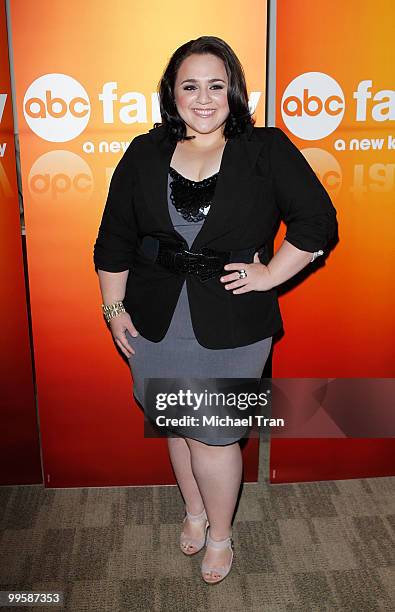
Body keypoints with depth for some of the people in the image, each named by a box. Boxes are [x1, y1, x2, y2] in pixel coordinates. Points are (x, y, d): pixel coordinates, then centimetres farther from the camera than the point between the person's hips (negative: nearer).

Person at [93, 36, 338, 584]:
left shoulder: (267, 151, -3)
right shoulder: (145, 154, 4)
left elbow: (317, 221, -3)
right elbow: (115, 236, 8)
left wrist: (269, 274, -9)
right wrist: (114, 306, 6)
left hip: (232, 326, -3)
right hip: (156, 322, 3)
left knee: (213, 436, 4)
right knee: (176, 425, 17)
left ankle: (220, 535, 32)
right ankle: (194, 512, 44)